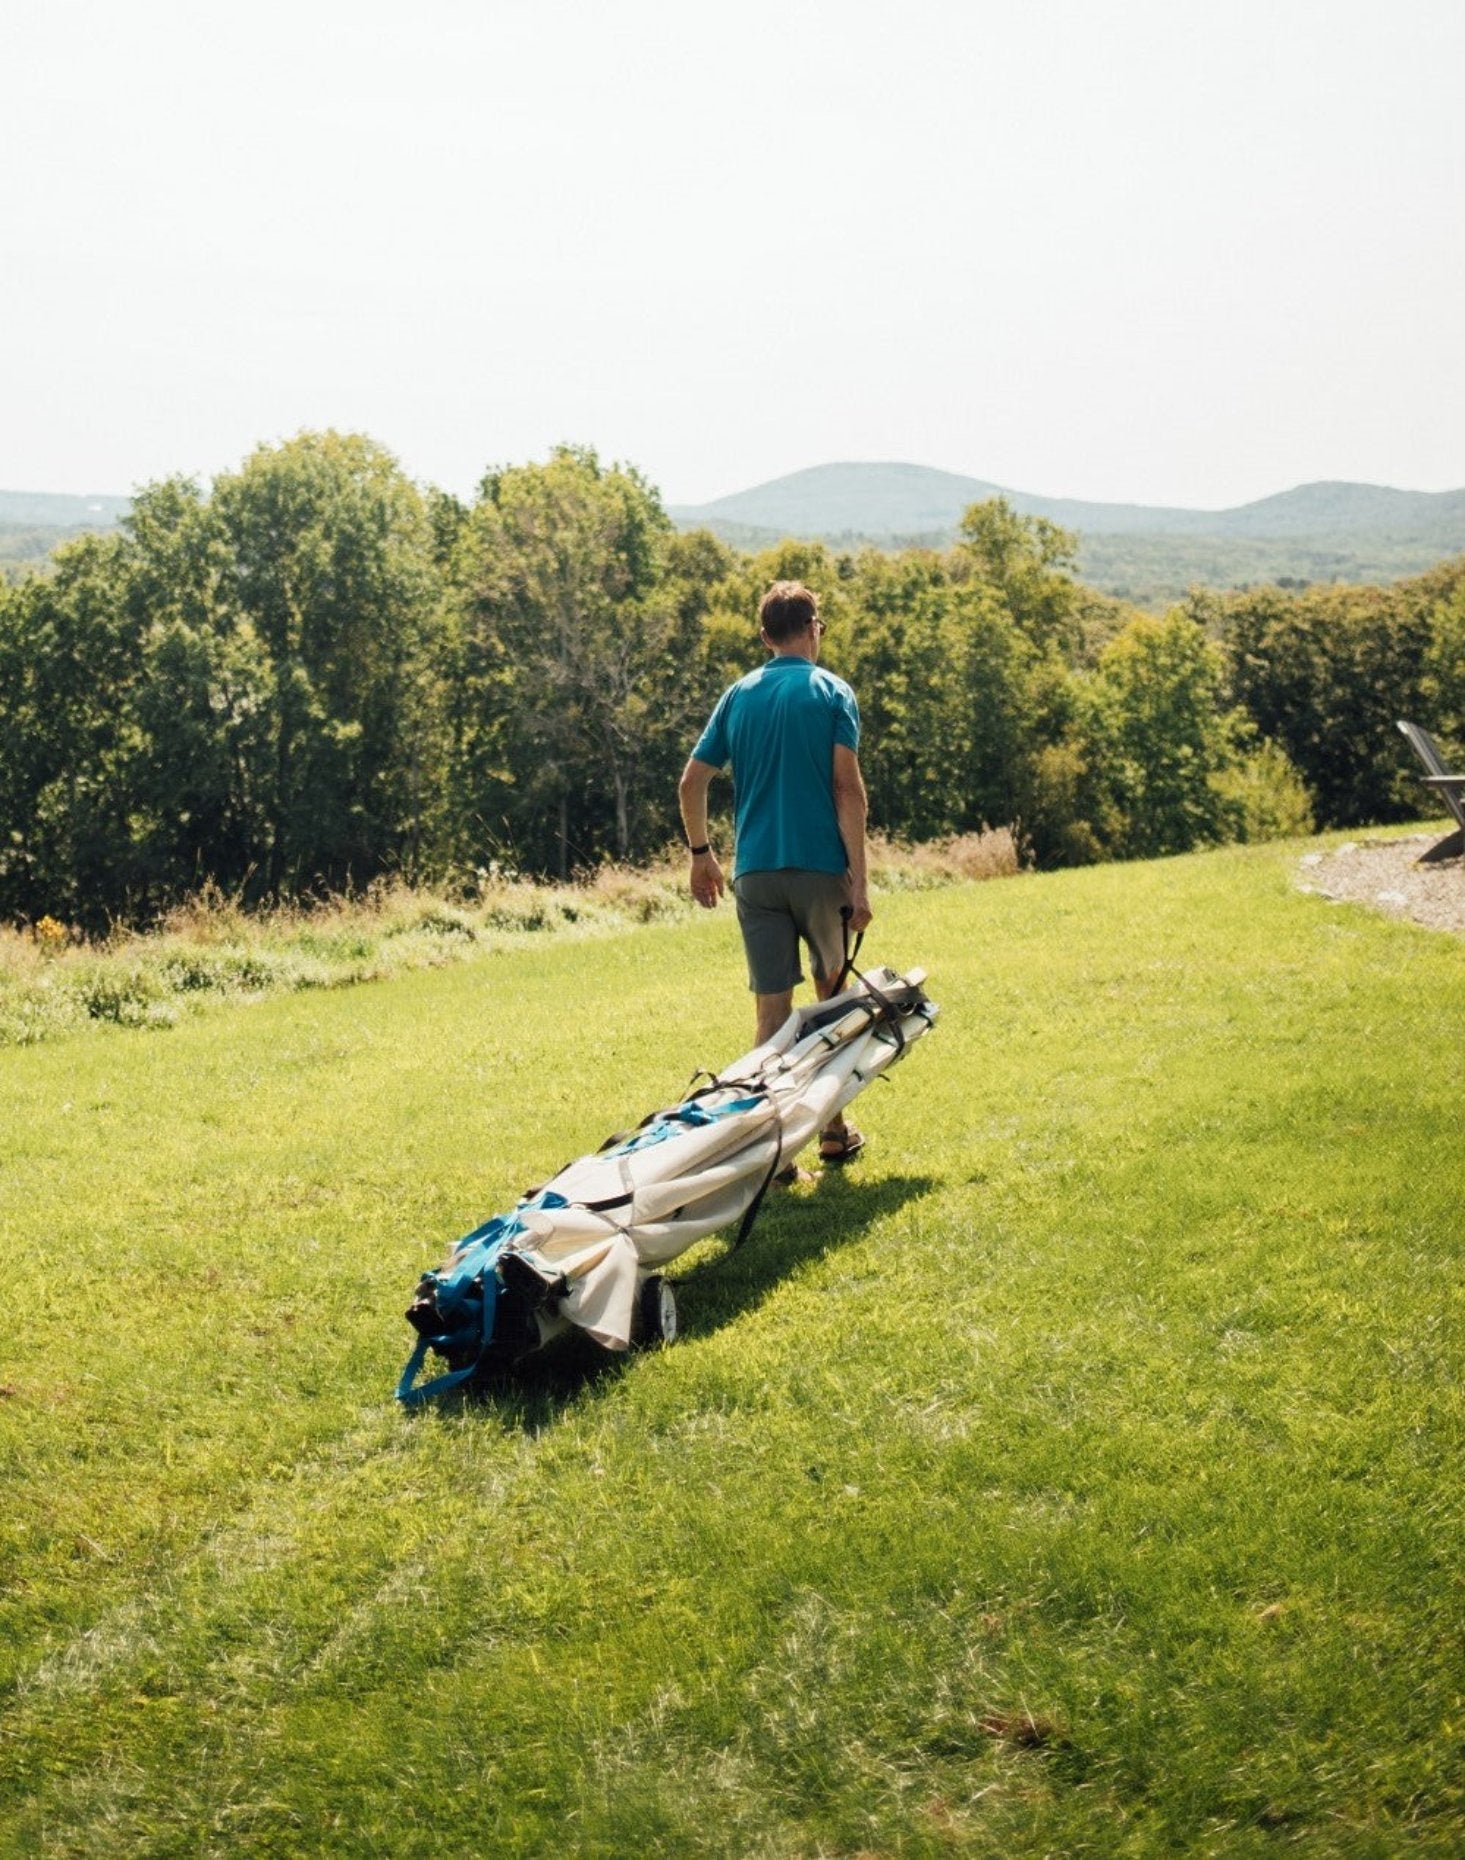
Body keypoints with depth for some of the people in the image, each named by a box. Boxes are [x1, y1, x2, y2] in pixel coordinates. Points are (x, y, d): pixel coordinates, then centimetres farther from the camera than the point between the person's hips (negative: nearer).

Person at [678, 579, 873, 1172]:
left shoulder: (739, 695, 9)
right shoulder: (832, 692, -1)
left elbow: (692, 782, 7)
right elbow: (848, 788, -10)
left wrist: (701, 854, 19)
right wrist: (859, 878, -10)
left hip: (754, 872, 2)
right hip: (819, 866, -2)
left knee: (772, 1008, 3)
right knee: (833, 997, 16)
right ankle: (832, 1130, 22)